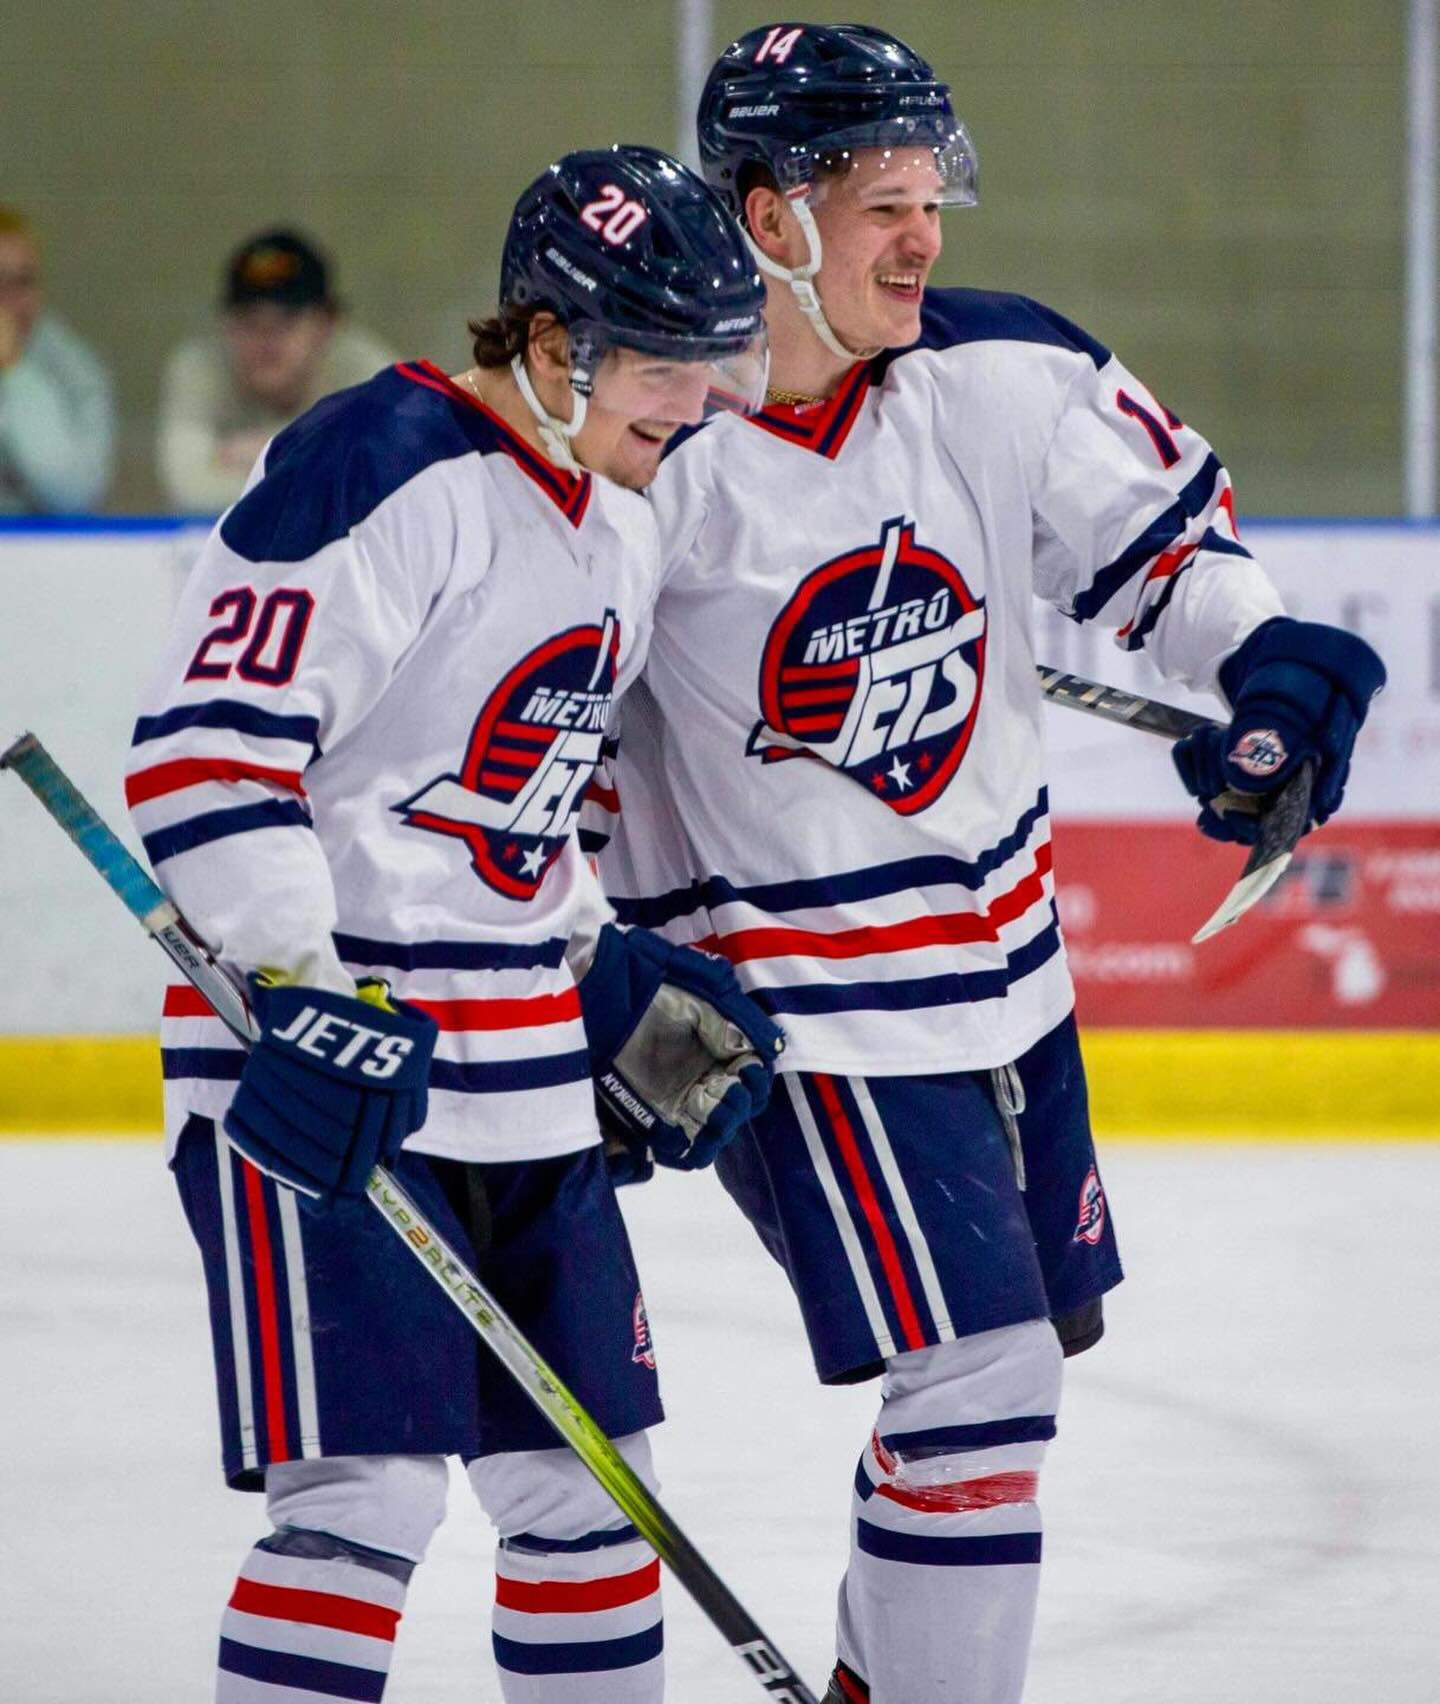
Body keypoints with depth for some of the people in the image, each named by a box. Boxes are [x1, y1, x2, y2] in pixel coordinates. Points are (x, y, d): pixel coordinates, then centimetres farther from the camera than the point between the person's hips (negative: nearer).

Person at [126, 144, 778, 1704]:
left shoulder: (615, 525, 14)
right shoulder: (383, 474, -16)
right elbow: (207, 744, -22)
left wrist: (620, 983, 18)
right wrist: (303, 990, -28)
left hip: (515, 1075, 9)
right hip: (320, 1057, -9)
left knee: (588, 1478, 12)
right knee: (368, 1486, -15)